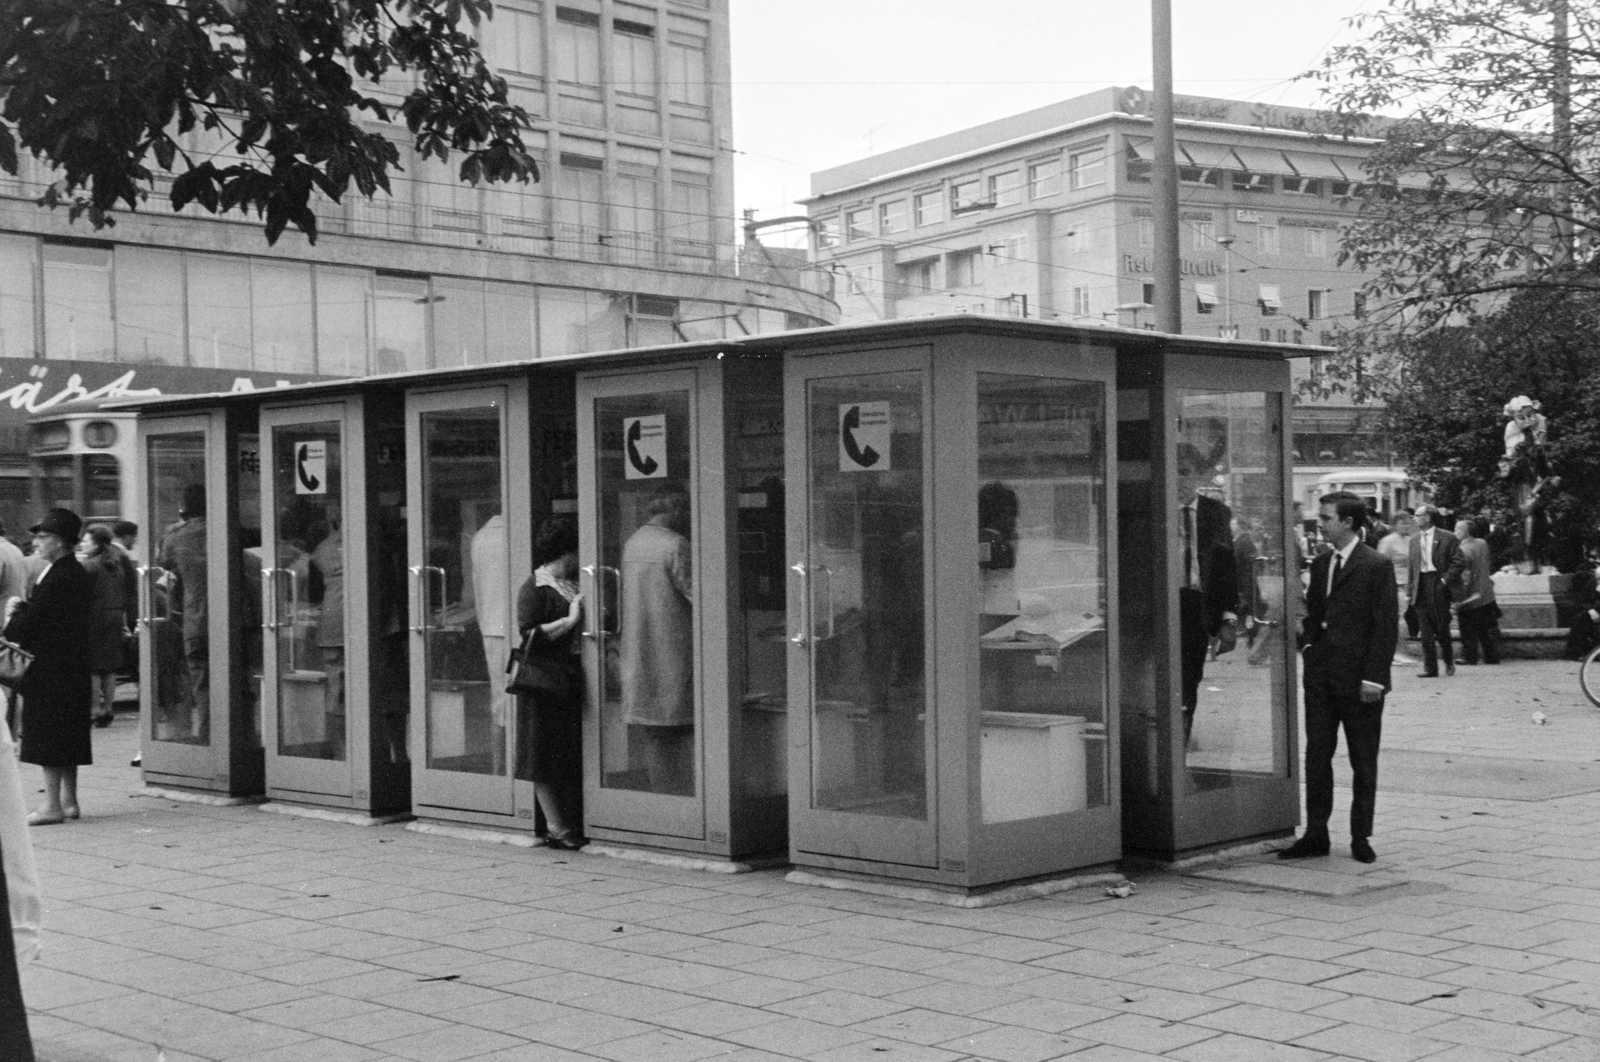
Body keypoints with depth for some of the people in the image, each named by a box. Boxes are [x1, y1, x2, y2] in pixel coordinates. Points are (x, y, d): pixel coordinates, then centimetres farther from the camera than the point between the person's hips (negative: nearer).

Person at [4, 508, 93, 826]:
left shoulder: (58, 579, -19)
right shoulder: (78, 574, 12)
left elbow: (33, 623, -18)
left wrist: (12, 618, 0)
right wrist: (20, 610, 2)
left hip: (49, 669, -10)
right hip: (72, 666, 10)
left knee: (47, 737, -4)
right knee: (68, 736, 14)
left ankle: (52, 805, -1)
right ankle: (68, 800, 20)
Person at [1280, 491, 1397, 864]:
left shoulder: (1377, 565, -8)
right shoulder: (1320, 565, 12)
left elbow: (1386, 626, -11)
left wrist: (1373, 677, -15)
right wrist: (1308, 641, 4)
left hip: (1359, 679, -6)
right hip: (1320, 676, 6)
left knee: (1363, 761, 5)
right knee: (1317, 755, 5)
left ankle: (1361, 837, 13)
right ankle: (1316, 834, 11)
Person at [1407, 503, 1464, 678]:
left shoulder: (1447, 538, -4)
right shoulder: (1414, 539, 13)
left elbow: (1459, 562, -5)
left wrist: (1445, 580, -13)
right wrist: (1409, 592, 8)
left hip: (1438, 586, -5)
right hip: (1421, 586, 5)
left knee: (1441, 628, 0)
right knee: (1426, 632, 2)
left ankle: (1449, 661, 23)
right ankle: (1430, 668, 4)